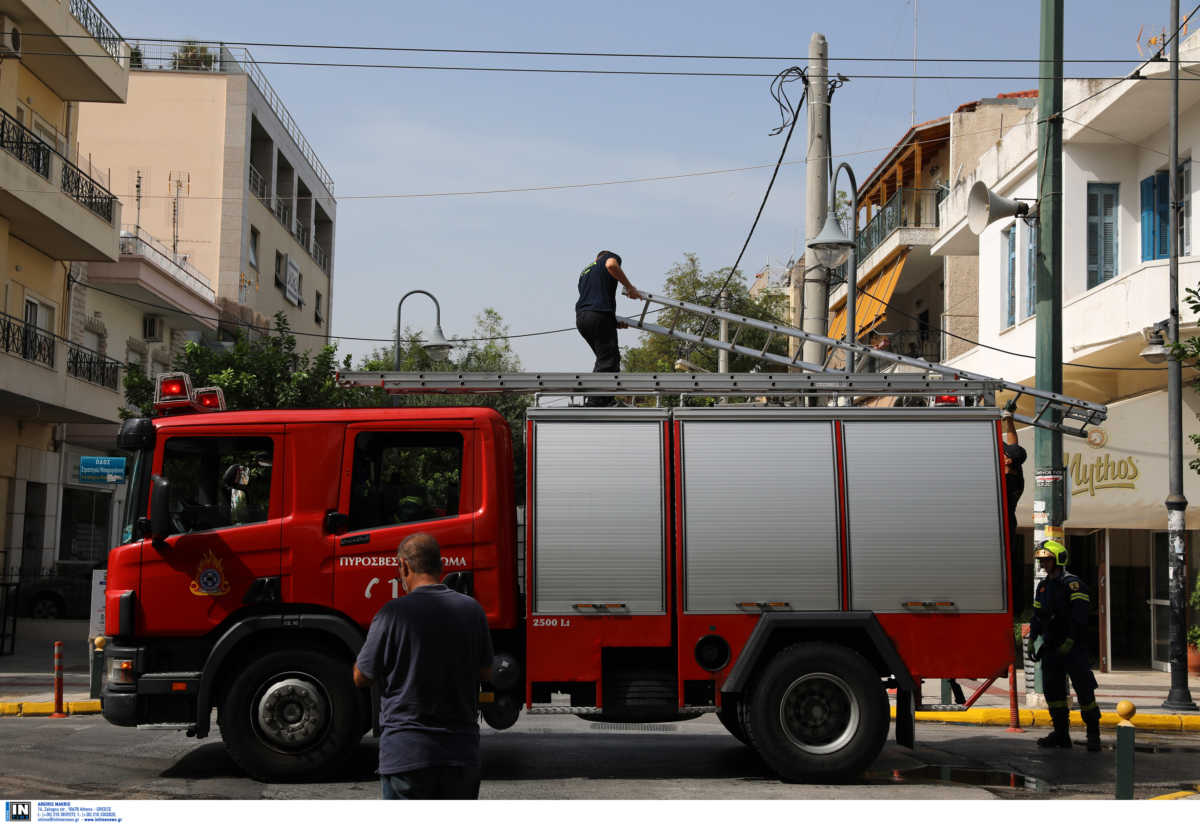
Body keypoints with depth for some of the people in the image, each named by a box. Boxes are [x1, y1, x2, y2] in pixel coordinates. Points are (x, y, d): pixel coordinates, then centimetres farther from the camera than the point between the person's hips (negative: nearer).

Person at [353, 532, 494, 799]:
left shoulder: (393, 613, -11)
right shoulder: (472, 609, 1)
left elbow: (361, 678, -1)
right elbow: (484, 672, 12)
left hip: (405, 754, -4)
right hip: (462, 753, 4)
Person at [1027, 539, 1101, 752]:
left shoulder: (1073, 584, -10)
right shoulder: (1043, 586, 15)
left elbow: (1079, 616, -18)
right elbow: (1037, 615, 20)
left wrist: (1070, 641, -24)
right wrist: (1031, 640, 12)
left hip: (1072, 647, -8)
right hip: (1050, 647, 8)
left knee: (1084, 689, -6)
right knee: (1052, 690, 8)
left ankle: (1093, 734, 1)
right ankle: (1061, 734, 16)